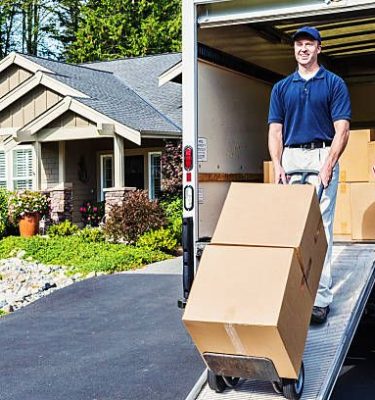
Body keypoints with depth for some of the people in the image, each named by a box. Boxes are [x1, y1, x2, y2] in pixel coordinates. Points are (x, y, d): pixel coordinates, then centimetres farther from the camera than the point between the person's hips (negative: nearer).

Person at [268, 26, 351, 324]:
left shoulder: (334, 84, 5)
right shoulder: (281, 87, 15)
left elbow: (341, 130, -3)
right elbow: (275, 130, 11)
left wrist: (328, 166, -15)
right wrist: (277, 165, -5)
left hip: (322, 156, -3)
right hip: (290, 158, 4)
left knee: (320, 227, -8)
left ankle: (321, 297, -8)